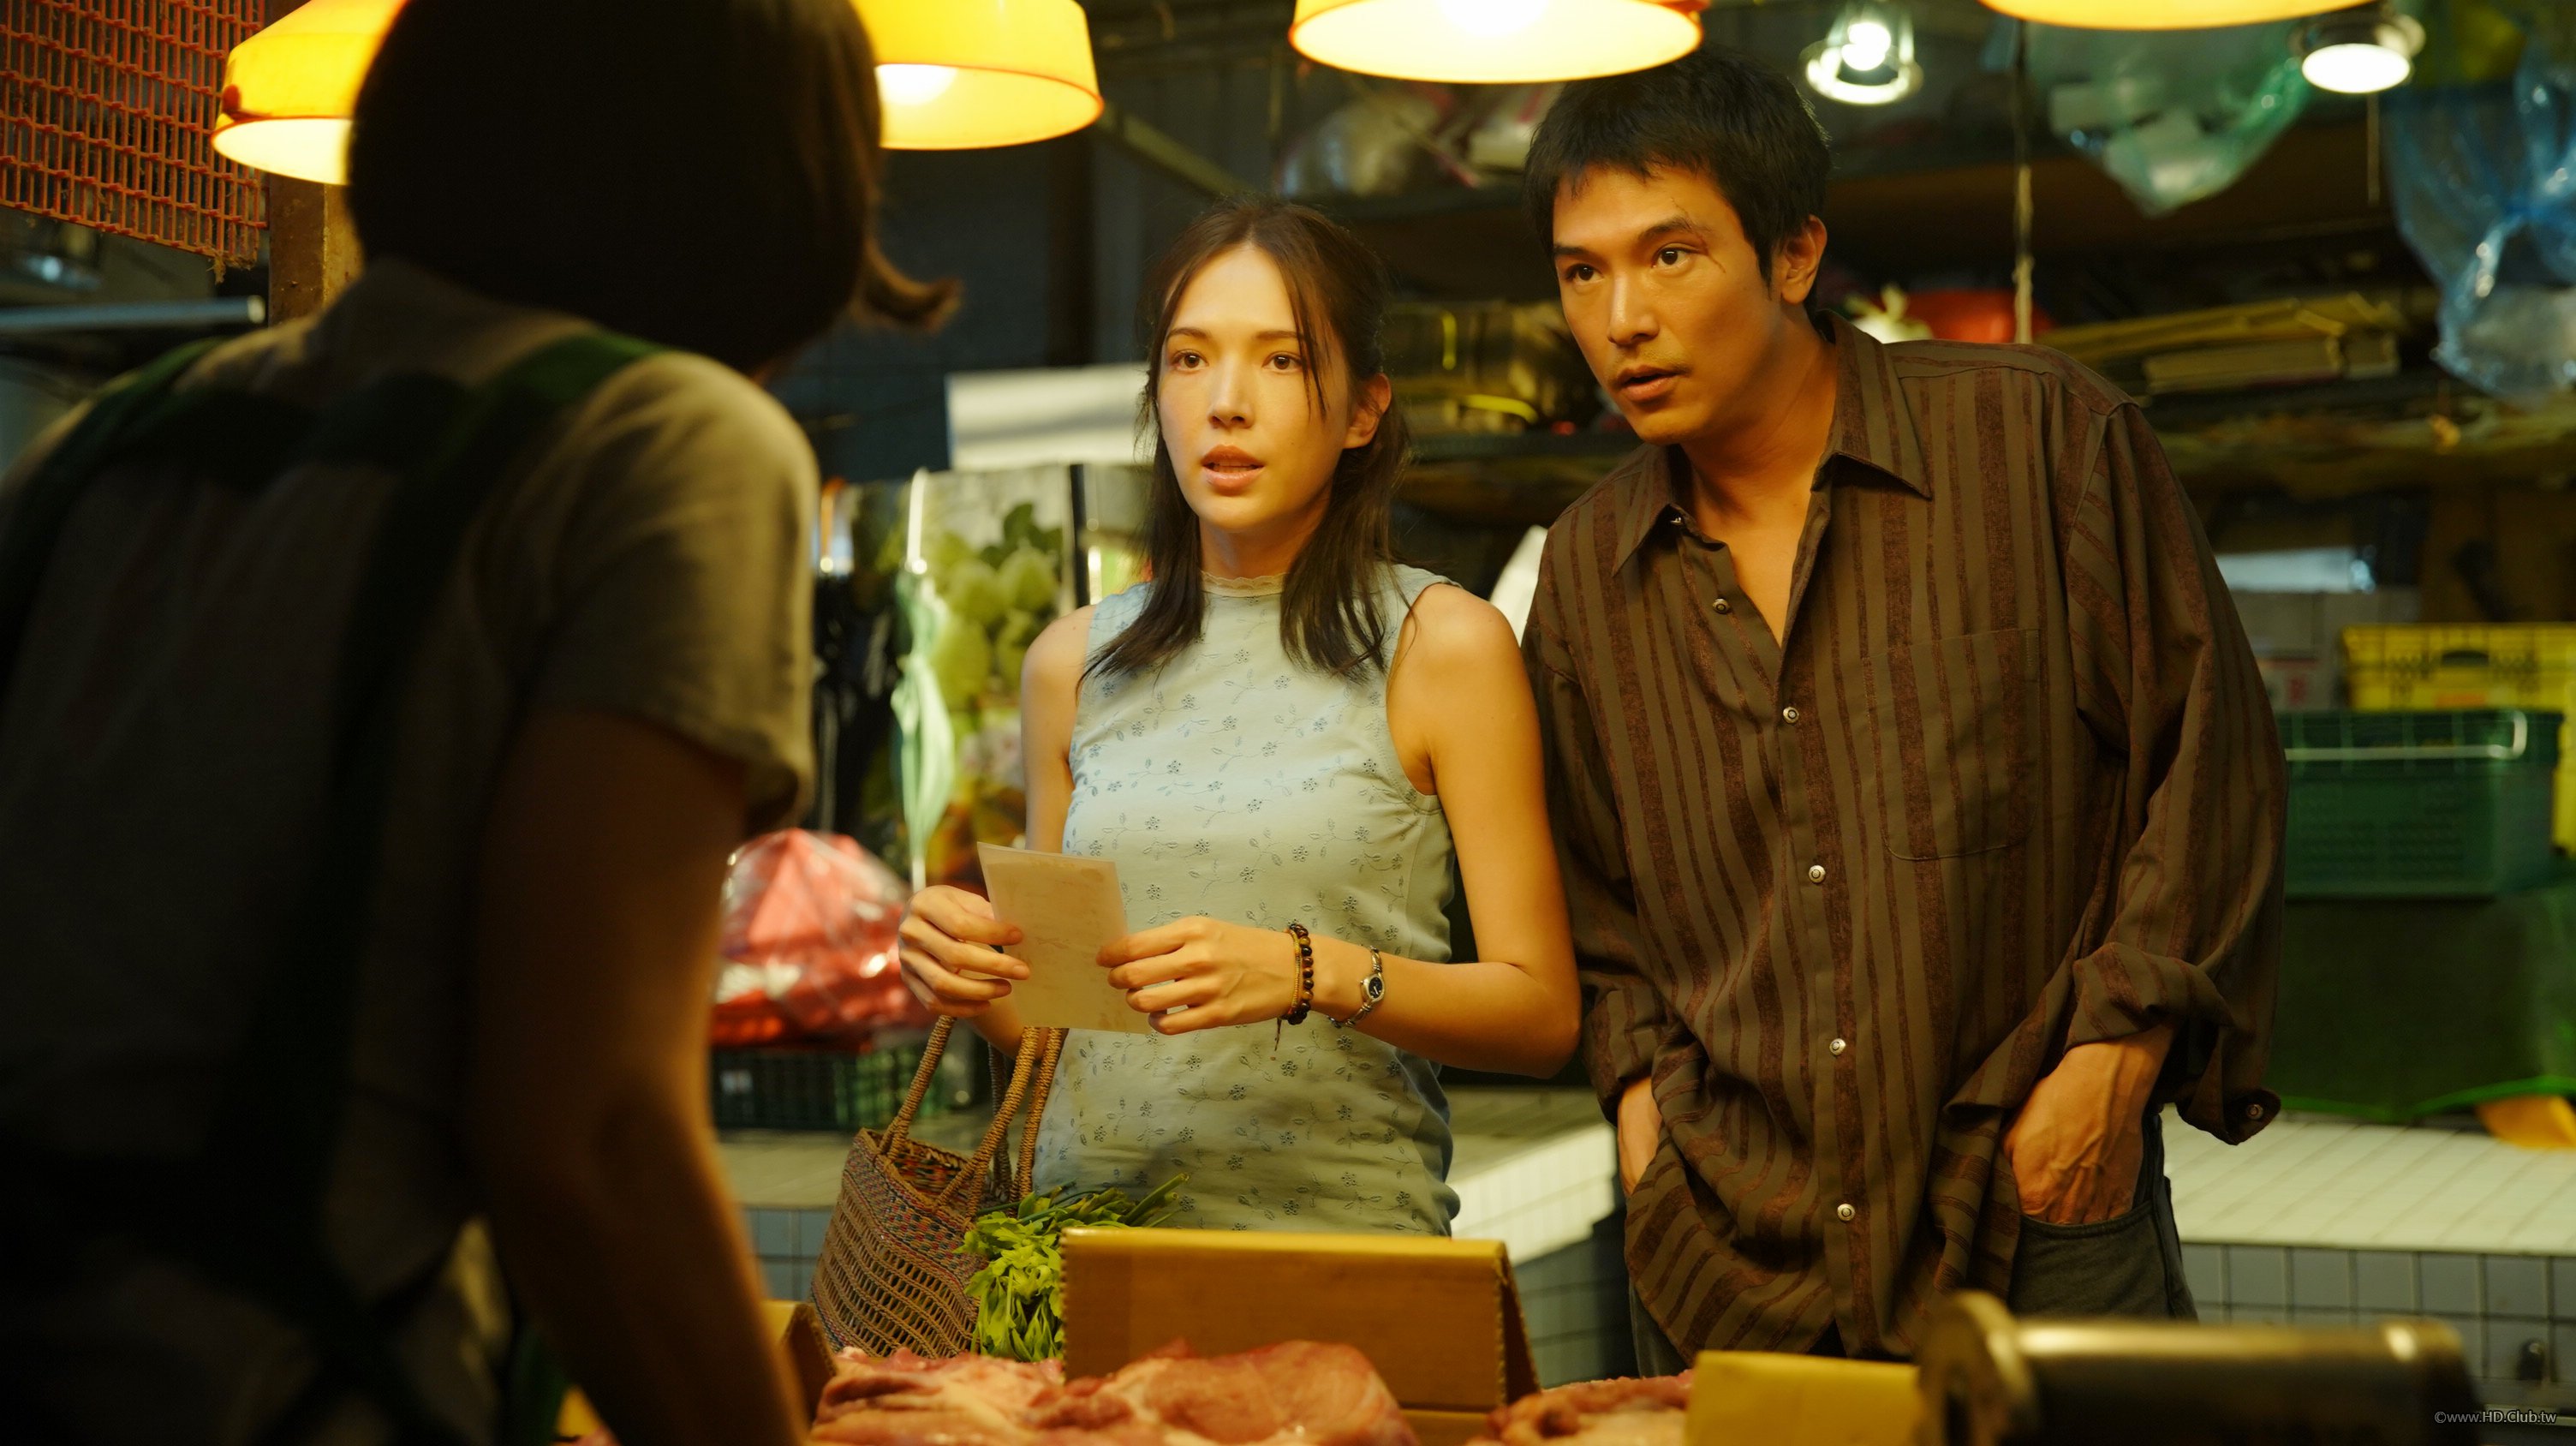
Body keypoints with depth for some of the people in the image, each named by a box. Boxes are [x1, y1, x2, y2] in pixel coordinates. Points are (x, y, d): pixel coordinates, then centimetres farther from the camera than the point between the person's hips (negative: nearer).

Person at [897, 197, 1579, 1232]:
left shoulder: (1445, 645, 1)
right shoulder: (1075, 662, 12)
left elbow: (1542, 1014, -1)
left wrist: (1316, 974, -15)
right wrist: (969, 976, -1)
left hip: (1340, 1233, -2)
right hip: (1086, 1227, 3)